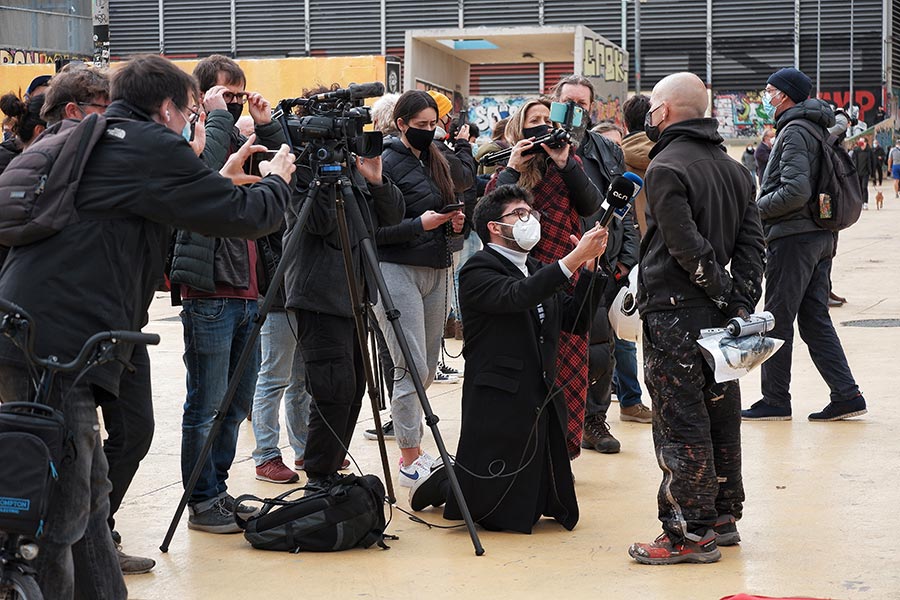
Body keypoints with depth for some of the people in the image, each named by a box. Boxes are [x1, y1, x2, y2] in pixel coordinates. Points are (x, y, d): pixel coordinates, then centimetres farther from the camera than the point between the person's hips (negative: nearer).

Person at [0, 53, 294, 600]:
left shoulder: (91, 142, 22)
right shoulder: (151, 146, -6)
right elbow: (245, 216, -2)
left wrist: (224, 178, 37)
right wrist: (277, 180, 17)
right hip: (56, 350, -10)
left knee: (88, 493, 18)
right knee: (58, 518, -6)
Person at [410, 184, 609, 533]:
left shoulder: (536, 271, 18)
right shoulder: (478, 271, -8)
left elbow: (576, 320, 10)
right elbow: (516, 296, -29)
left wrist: (589, 268, -4)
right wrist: (574, 258, -33)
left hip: (543, 401, 8)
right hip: (500, 406, -8)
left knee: (556, 505, 11)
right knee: (503, 514, -6)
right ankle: (442, 482, 22)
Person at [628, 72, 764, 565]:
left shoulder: (666, 168, -12)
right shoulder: (734, 168, 13)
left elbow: (687, 246, -19)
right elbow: (751, 241, 7)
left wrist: (727, 296, -11)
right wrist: (742, 302, 1)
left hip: (674, 314, -8)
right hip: (719, 318, 8)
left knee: (679, 421, -4)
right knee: (720, 413, 15)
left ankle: (690, 533, -2)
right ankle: (723, 517, 24)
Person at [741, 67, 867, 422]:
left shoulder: (794, 132, -14)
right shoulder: (819, 130, 16)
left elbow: (796, 191, -24)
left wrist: (758, 207, -11)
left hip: (792, 237, -9)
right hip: (821, 236, 9)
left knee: (777, 322, 0)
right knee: (815, 320, 11)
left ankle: (775, 401, 6)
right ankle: (846, 395, 7)